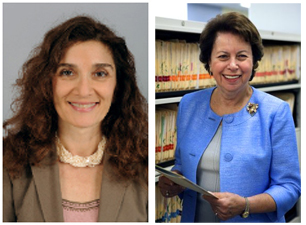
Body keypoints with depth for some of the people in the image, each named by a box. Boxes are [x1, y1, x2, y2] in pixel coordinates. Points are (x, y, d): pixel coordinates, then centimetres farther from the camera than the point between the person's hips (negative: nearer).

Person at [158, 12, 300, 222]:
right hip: (194, 217, 4)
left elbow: (289, 187, -13)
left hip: (252, 220, -3)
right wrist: (173, 182, -11)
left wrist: (244, 205, -27)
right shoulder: (189, 104, -2)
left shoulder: (276, 112, -13)